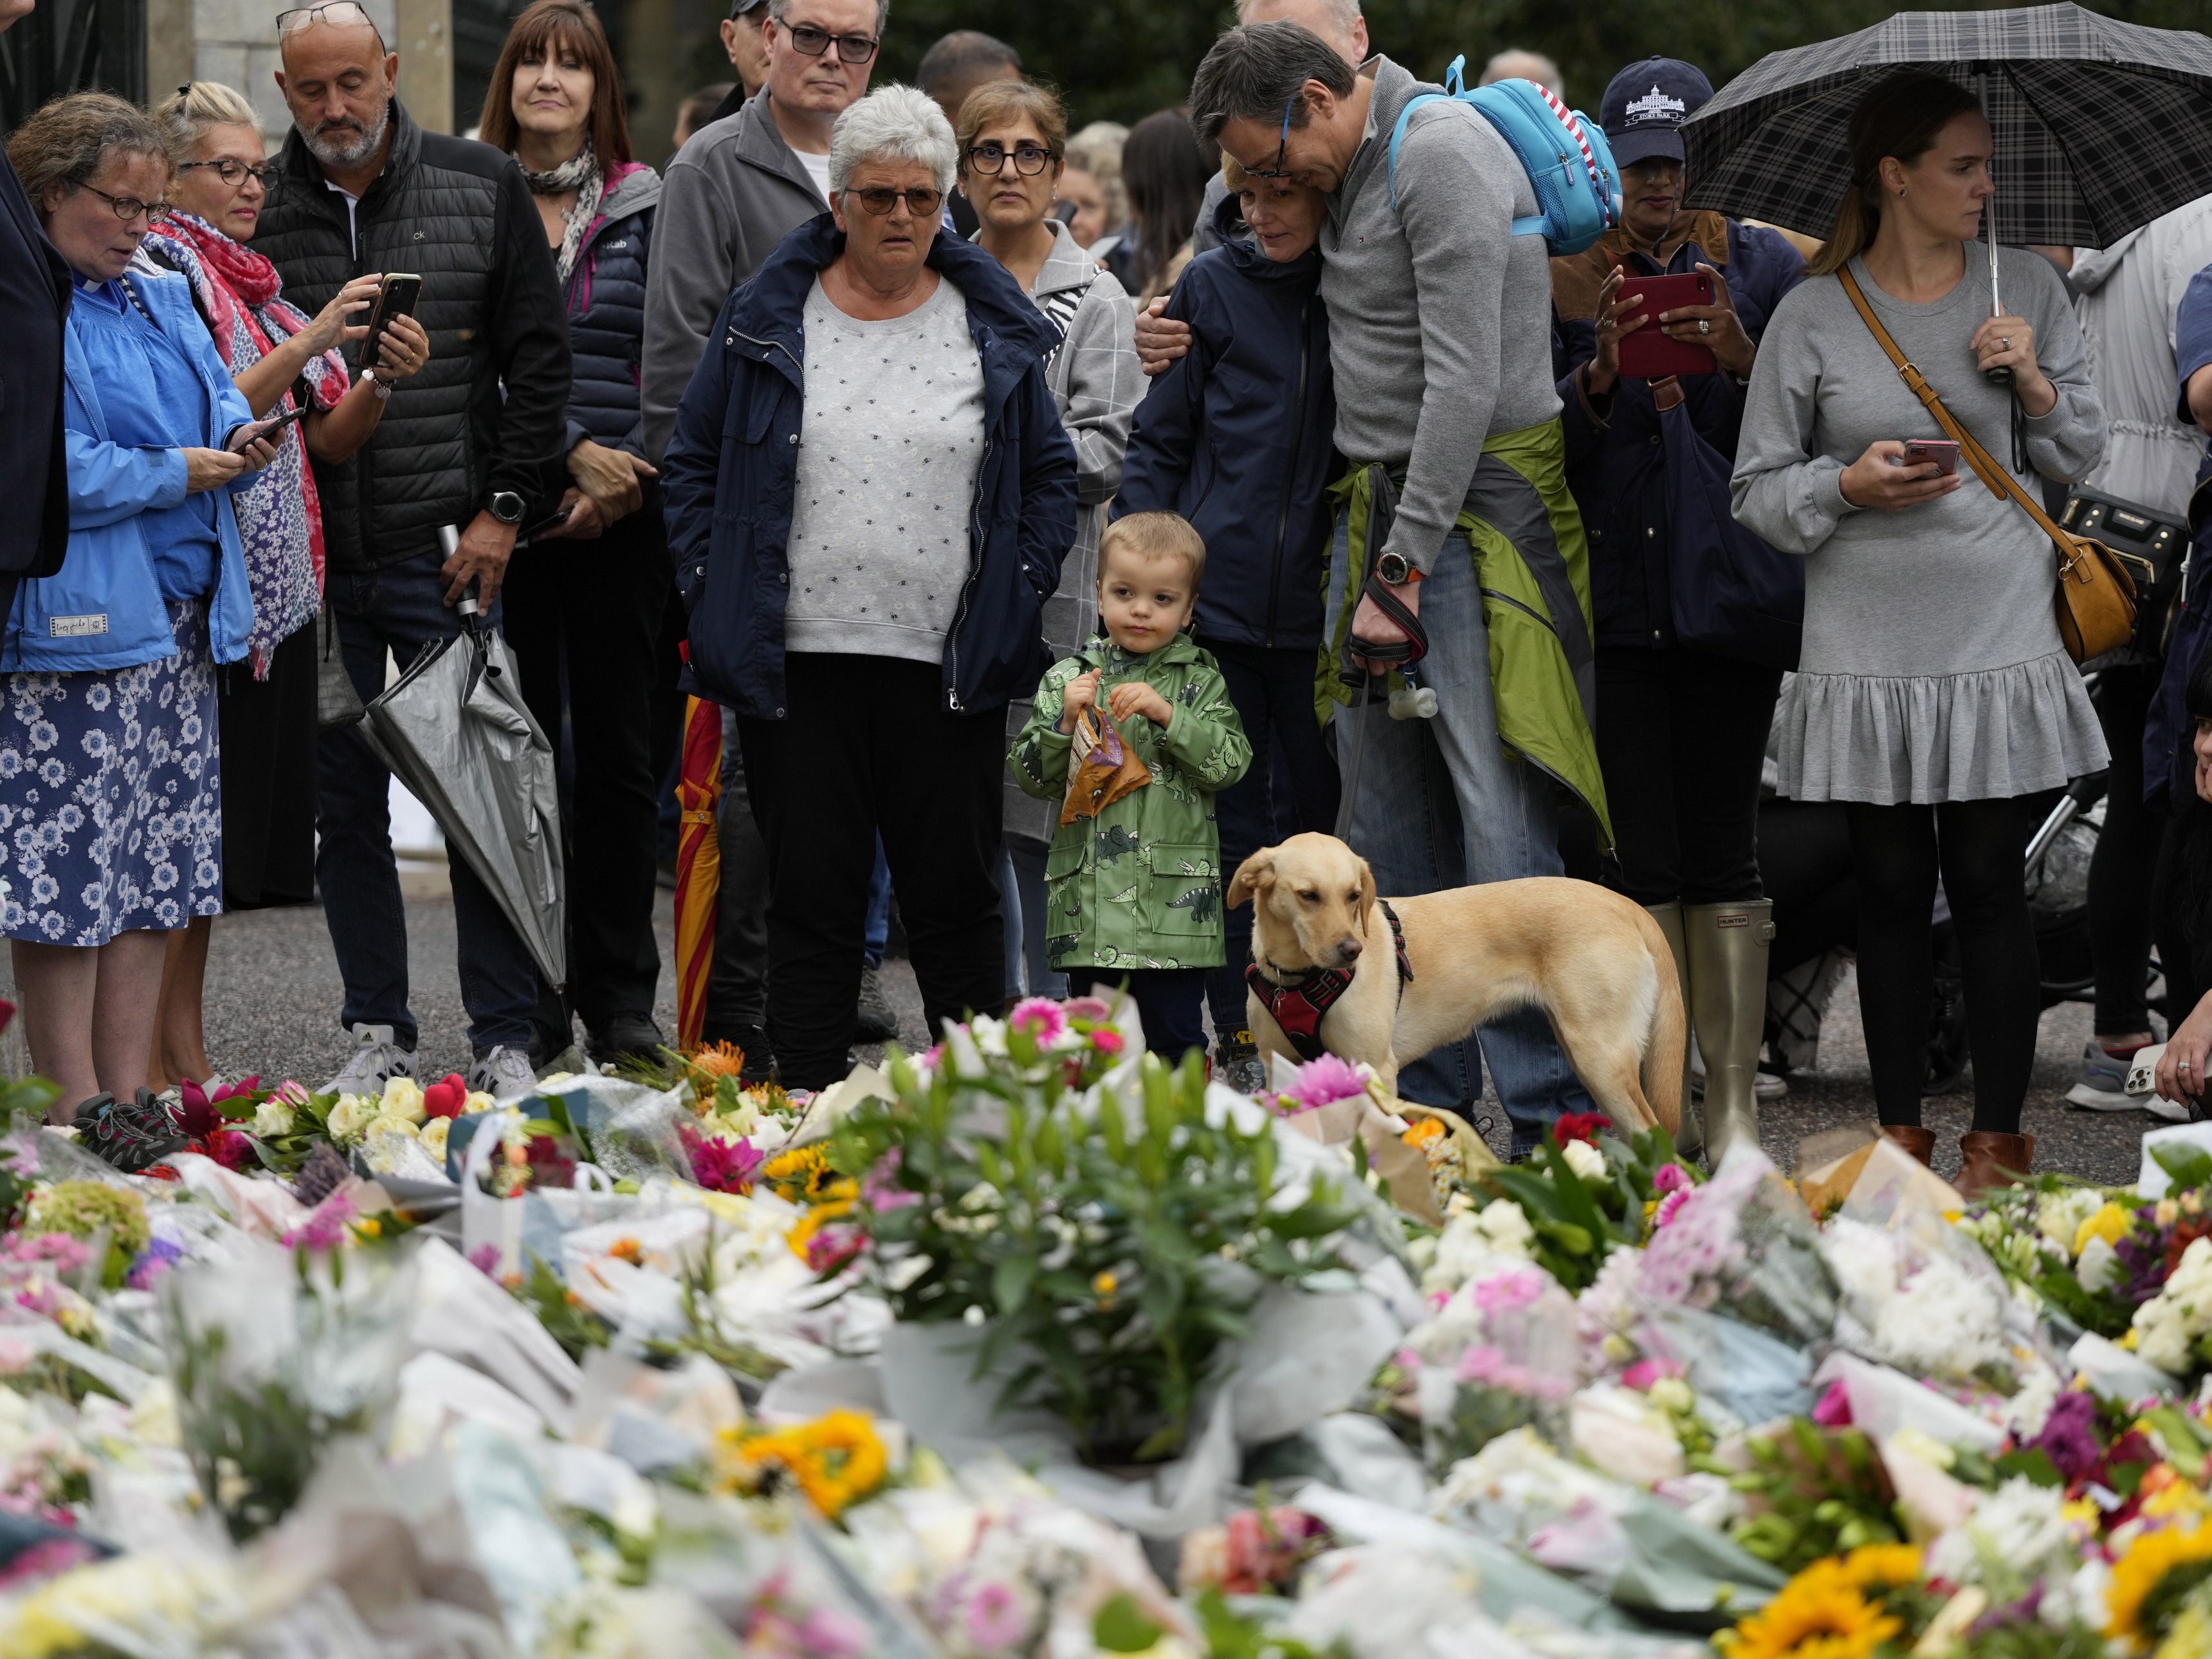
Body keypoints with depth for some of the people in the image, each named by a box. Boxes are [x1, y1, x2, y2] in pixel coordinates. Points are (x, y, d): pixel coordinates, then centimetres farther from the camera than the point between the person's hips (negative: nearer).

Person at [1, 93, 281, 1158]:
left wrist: (240, 442, -1)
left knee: (155, 866, 8)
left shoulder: (165, 300, 17)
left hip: (179, 621, 8)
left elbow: (221, 405, 23)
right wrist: (177, 474, -10)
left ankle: (129, 1092, 13)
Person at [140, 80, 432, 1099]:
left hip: (272, 587, 8)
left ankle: (187, 1054, 14)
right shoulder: (159, 271, -6)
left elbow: (328, 439, 15)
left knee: (220, 845, 9)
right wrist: (310, 340, -20)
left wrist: (384, 378, -3)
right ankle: (150, 1071, -6)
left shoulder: (251, 282, 18)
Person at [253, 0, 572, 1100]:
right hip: (315, 563, 1)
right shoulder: (256, 213, 5)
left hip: (448, 553, -1)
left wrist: (502, 511, -4)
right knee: (345, 806, 6)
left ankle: (504, 1043, 5)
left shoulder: (482, 189, 3)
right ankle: (377, 1037, 15)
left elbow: (538, 358, 4)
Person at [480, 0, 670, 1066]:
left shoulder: (645, 206, 8)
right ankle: (527, 1002, 7)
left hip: (622, 516, 1)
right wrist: (572, 451, -13)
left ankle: (620, 996, 8)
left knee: (618, 747, 2)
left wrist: (625, 475, -9)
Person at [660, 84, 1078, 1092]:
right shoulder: (767, 320, 4)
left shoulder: (995, 327, 7)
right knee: (811, 895, 2)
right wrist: (714, 593, 1)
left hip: (949, 667, 1)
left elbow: (1051, 473, 13)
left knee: (954, 896, 3)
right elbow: (692, 462, 10)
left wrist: (1019, 594, 3)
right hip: (799, 663, 0)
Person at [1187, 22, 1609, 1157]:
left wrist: (1406, 568, -17)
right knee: (1392, 831, 8)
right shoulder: (1352, 173, 15)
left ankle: (1550, 1115, -11)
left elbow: (1464, 380, -18)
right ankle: (1424, 1100, 13)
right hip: (1378, 508, 9)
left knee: (1500, 823, -11)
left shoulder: (1443, 151, -13)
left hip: (1475, 505, -9)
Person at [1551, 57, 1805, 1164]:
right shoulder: (1575, 276, 8)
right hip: (1612, 594, 1)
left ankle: (1734, 1105, 1)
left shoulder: (1763, 266, 7)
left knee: (1723, 854, -1)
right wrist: (1598, 376, -14)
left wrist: (1739, 360, -14)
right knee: (1640, 855, 0)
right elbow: (1545, 448, 4)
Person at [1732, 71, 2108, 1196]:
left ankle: (1998, 1140, 8)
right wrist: (1849, 486, -14)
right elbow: (1758, 490, 3)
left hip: (1998, 641, 0)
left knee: (1987, 883, 0)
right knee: (1891, 889, 5)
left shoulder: (2028, 287, 5)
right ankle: (1901, 1135, 14)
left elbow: (2083, 457, 11)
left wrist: (2038, 385, -7)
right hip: (1868, 651, 0)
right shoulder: (1812, 316, -1)